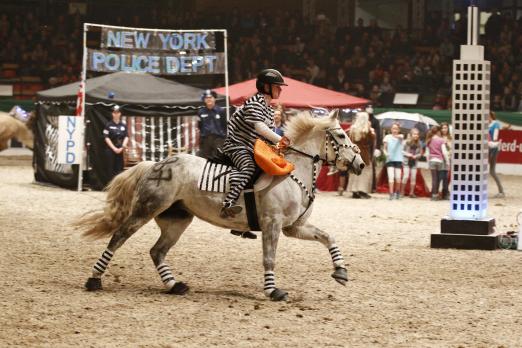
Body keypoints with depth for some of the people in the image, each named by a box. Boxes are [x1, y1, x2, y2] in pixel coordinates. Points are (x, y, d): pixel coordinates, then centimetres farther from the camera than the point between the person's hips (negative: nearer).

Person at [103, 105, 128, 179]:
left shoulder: (124, 125, 8)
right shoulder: (108, 125, -1)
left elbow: (126, 137, 4)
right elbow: (106, 138, -6)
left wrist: (122, 147, -12)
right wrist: (114, 148, -14)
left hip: (120, 150, 3)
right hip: (110, 150, -3)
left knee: (119, 169, 0)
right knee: (111, 169, -4)